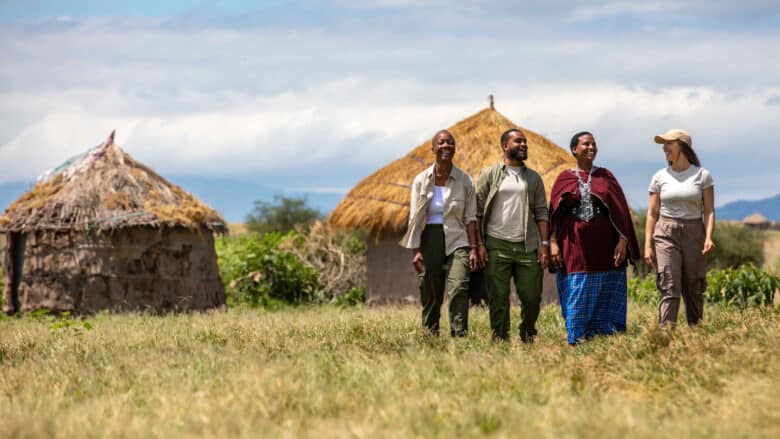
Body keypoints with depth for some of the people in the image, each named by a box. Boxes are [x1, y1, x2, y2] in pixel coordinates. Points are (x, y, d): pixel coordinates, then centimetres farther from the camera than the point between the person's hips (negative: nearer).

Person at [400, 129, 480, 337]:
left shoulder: (464, 180, 5)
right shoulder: (422, 180, 5)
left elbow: (470, 217, 6)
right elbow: (415, 218, 5)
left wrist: (473, 249, -2)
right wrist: (415, 250, -3)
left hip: (457, 242, -1)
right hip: (430, 241, 1)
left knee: (458, 289, -17)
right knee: (430, 296, 1)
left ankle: (459, 336, -20)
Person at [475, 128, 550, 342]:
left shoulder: (533, 178, 14)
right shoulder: (490, 174, 5)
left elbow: (541, 213, 12)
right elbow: (478, 211, 2)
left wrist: (544, 244, 0)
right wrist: (479, 244, -7)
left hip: (527, 246, 2)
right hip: (497, 246, -2)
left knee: (532, 296, 0)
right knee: (498, 299, -2)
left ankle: (527, 337, 19)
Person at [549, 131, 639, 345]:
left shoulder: (605, 176, 8)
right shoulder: (565, 179, 7)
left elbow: (620, 211, 4)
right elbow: (555, 215, 4)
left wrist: (623, 241, -6)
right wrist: (553, 243, -7)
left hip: (604, 245, 1)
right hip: (575, 246, -1)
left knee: (606, 299, 2)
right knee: (577, 300, -2)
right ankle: (577, 343, 2)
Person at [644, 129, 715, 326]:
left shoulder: (702, 175, 3)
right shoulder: (660, 177, 7)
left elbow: (709, 211, 2)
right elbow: (652, 213, 8)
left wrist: (708, 237, -13)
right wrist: (647, 245, 2)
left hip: (694, 235, 0)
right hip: (666, 235, 0)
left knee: (694, 290, 2)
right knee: (669, 288, -11)